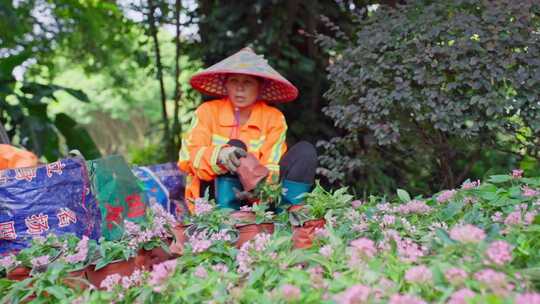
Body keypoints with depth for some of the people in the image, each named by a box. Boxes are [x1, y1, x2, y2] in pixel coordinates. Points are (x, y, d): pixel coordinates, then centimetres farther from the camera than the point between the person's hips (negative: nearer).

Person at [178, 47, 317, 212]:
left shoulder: (274, 118, 0)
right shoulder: (208, 111, -2)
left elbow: (271, 166, -11)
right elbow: (187, 157, -15)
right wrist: (219, 155, -36)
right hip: (211, 193, -1)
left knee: (306, 151, -13)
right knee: (235, 146, -27)